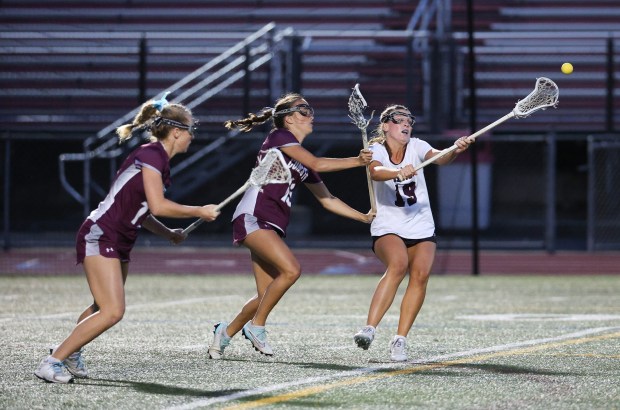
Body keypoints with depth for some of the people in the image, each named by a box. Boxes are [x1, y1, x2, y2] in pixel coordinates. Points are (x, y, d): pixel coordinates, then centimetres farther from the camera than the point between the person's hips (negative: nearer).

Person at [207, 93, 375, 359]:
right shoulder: (279, 137, -2)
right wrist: (357, 161, -8)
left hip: (272, 227, 9)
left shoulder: (302, 163, 21)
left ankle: (226, 332, 20)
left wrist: (363, 217, 21)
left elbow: (326, 199, 26)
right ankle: (256, 326, -13)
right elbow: (317, 164, -12)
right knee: (291, 269, -25)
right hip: (253, 217, -9)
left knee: (267, 295, 2)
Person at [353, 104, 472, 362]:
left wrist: (456, 150, -41)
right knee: (398, 264, -31)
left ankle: (400, 340, -12)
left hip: (422, 230, 4)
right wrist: (398, 172, -49)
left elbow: (440, 158, -18)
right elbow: (375, 172, -28)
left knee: (420, 274, -19)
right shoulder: (376, 151, -5)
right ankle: (369, 328, -34)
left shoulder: (416, 147, 2)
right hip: (387, 229, -4)